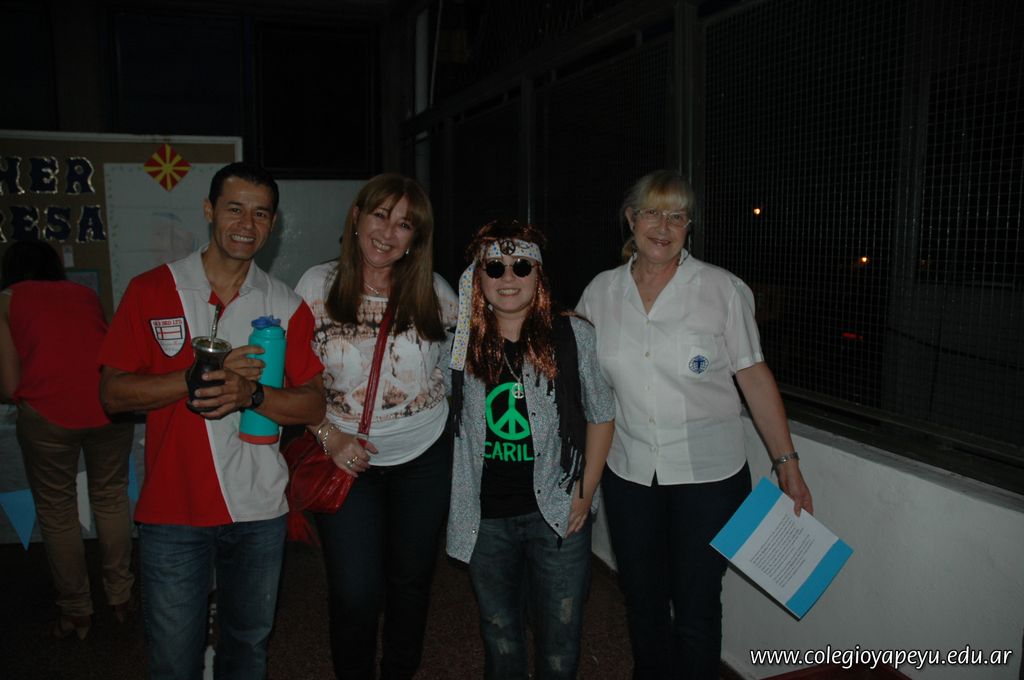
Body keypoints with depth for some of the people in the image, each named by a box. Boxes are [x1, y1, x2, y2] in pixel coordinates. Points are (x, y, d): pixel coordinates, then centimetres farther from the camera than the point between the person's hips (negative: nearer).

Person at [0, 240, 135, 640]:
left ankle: (76, 612, 30)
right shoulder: (85, 293, 22)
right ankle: (121, 596, 35)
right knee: (111, 498, 23)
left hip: (49, 409, -3)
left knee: (57, 513, 18)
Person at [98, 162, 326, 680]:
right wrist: (204, 375, -18)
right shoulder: (151, 291, -2)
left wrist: (251, 394, -19)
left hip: (259, 511, 2)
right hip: (172, 510, -2)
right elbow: (112, 393, -5)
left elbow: (313, 405, 0)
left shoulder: (286, 306, 2)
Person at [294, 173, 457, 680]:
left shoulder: (435, 292, -5)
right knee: (356, 594, -2)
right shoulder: (317, 285, -7)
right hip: (347, 458, -1)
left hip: (425, 459, 2)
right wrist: (328, 434, -13)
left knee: (411, 581, 16)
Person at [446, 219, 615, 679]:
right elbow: (449, 420, 10)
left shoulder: (572, 335, -7)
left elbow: (600, 416, 0)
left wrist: (585, 493, -4)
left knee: (560, 640, 11)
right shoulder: (462, 342, -1)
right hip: (485, 516, 2)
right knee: (499, 634, 20)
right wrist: (458, 496, 4)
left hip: (558, 511, -2)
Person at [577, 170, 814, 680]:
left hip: (708, 474, -3)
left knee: (696, 608, 7)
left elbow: (755, 377, -5)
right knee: (642, 601, 17)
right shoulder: (600, 292, 1)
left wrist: (786, 463, -7)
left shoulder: (723, 289, -7)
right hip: (628, 473, 3)